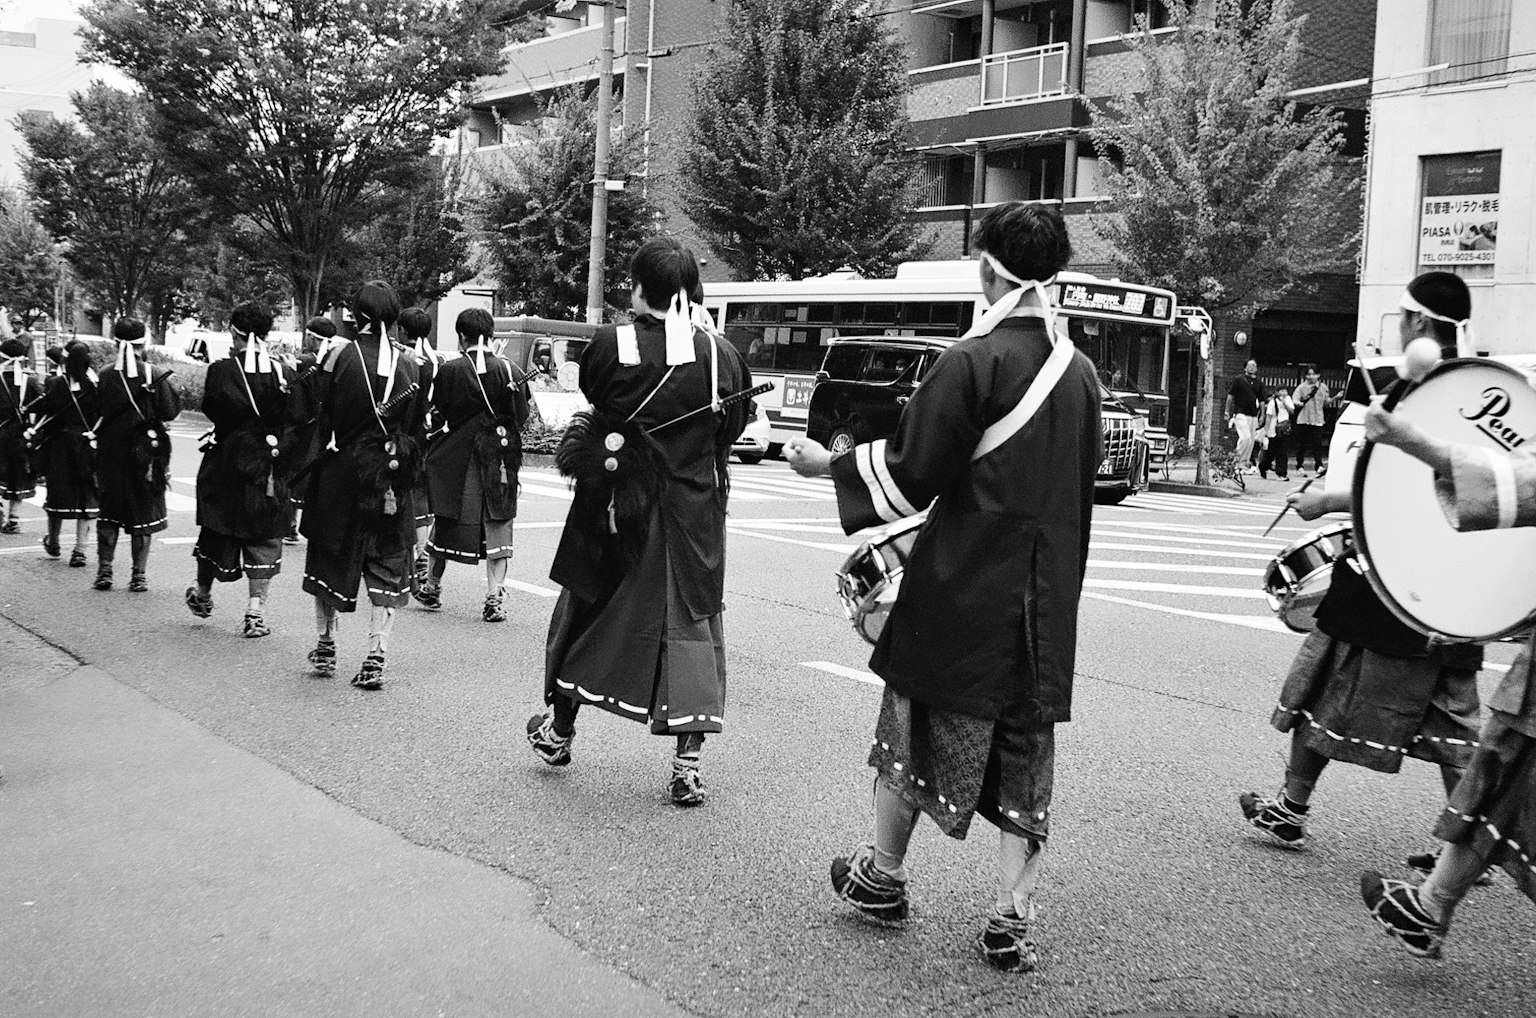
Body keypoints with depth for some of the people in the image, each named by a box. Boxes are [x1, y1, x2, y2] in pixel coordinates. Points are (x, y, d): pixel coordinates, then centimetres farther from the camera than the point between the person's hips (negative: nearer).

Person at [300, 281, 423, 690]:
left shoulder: (341, 355, -9)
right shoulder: (408, 365, 0)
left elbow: (320, 407, -7)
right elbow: (415, 426, 4)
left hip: (342, 471, -1)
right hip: (391, 479, 2)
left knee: (329, 558, 16)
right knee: (387, 565, 7)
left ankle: (326, 646, 26)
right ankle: (375, 659, 4)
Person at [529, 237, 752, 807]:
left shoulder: (611, 346, -11)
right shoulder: (721, 354, -5)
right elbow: (732, 428, 6)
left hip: (616, 504, -1)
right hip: (695, 510, 1)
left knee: (586, 610, 18)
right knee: (692, 620, 8)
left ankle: (558, 731, 34)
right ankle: (687, 765, 5)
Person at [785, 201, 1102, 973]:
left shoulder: (972, 361, -15)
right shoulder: (1079, 371, 5)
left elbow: (910, 471, -14)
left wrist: (826, 464, 0)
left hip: (962, 584, -5)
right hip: (1047, 591, 5)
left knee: (919, 717, 12)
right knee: (1025, 743, 10)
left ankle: (883, 875, 28)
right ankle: (1011, 921, 11)